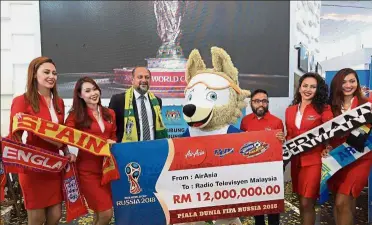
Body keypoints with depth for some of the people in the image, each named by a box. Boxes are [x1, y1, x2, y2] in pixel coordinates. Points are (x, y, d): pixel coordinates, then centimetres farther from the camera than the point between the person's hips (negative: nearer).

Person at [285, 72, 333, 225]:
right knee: (301, 202, 15)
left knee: (307, 202, -5)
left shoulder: (323, 109, -2)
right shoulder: (290, 110, 11)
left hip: (314, 160, -5)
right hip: (296, 160, 5)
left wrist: (328, 147, -17)